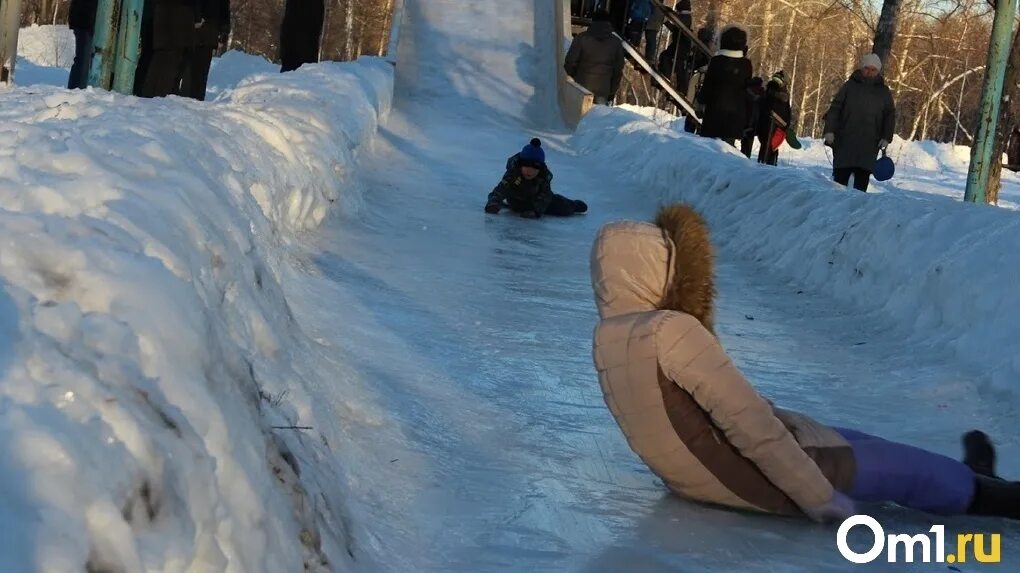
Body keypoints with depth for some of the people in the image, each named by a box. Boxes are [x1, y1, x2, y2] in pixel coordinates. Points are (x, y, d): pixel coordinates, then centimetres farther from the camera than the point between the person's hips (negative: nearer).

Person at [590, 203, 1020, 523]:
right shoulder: (672, 330, -29)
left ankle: (961, 484, 43)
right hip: (747, 479, -9)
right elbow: (747, 421, -26)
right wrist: (818, 496, -20)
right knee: (899, 464, 10)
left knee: (837, 438, 27)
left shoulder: (605, 337, -2)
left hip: (690, 473, 9)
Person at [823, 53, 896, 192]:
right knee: (841, 175, -1)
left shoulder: (884, 92, 11)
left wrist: (886, 137, 2)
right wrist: (829, 130, -6)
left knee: (862, 177, -1)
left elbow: (890, 116, 13)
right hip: (845, 142, -1)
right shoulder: (850, 86, 6)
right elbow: (834, 109, 3)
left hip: (869, 144, 1)